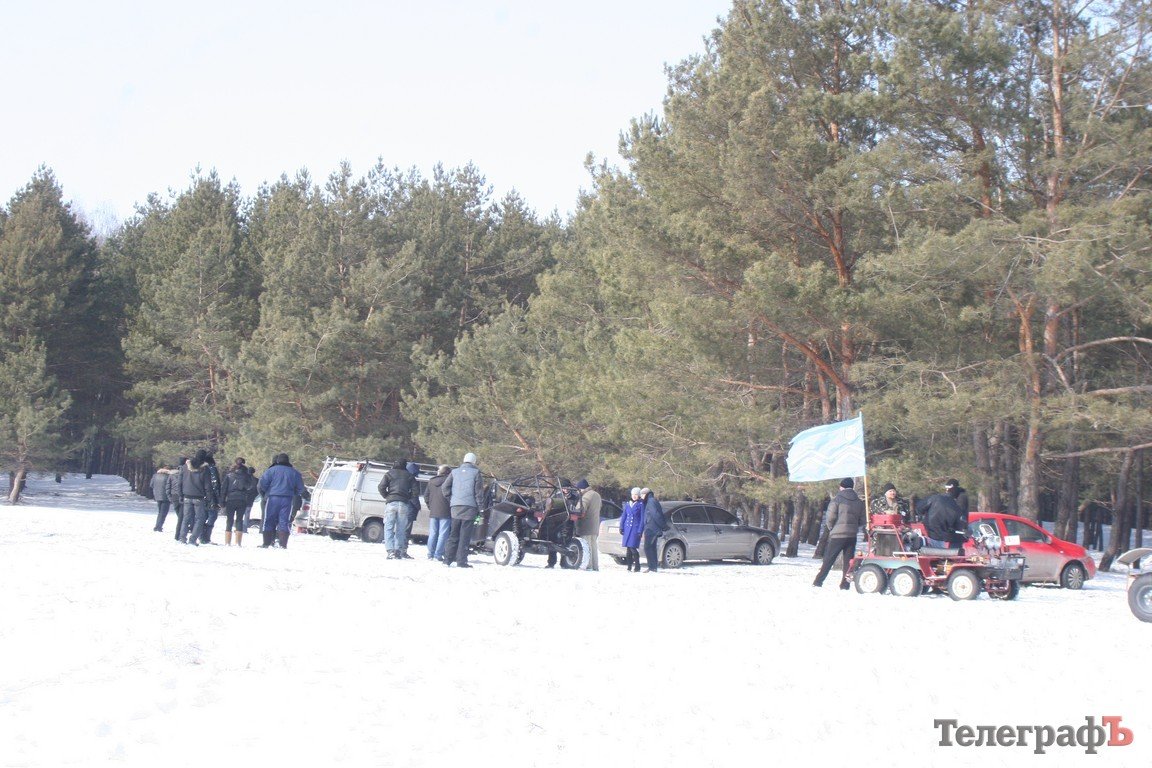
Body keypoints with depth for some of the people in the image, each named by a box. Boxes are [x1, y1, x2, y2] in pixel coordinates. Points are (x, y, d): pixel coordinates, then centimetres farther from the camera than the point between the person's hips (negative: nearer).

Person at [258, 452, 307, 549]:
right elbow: (300, 489, 12)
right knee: (284, 522, 3)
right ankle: (283, 544, -5)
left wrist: (264, 493, 10)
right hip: (288, 500, 2)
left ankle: (266, 543, 4)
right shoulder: (294, 472, 10)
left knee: (269, 522, 5)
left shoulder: (271, 470, 1)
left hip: (272, 498, -2)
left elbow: (263, 483, -6)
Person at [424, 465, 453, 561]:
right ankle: (438, 555, -7)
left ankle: (430, 554, 10)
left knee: (432, 534, 11)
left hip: (433, 512, 5)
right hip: (445, 513, -5)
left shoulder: (431, 481, 9)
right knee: (443, 534, -2)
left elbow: (426, 495, 12)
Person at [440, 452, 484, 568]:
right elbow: (479, 492, -2)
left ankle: (448, 559, 9)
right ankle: (461, 561, -4)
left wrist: (450, 501, 12)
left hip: (455, 507, 3)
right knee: (465, 536, -1)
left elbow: (444, 488, 6)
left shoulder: (454, 472, 11)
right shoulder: (476, 473, 1)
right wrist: (479, 507, 2)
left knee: (453, 535, 11)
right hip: (469, 507, -3)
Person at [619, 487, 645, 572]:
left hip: (635, 529, -5)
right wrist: (621, 527, 7)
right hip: (627, 528, 5)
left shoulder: (640, 504, -1)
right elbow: (623, 516, 16)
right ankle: (629, 567, 11)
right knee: (628, 548, 4)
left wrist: (640, 530, -10)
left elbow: (642, 518, -3)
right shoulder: (627, 504, 12)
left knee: (633, 548, -12)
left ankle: (637, 567, -3)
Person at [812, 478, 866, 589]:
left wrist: (831, 528, 6)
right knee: (848, 560, 10)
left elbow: (830, 517, -11)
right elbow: (862, 520, 9)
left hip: (837, 534, -4)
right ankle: (845, 583, 7)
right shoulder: (859, 501, 8)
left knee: (829, 559, 1)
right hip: (852, 535, 4)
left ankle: (819, 581, 1)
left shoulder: (838, 499, -7)